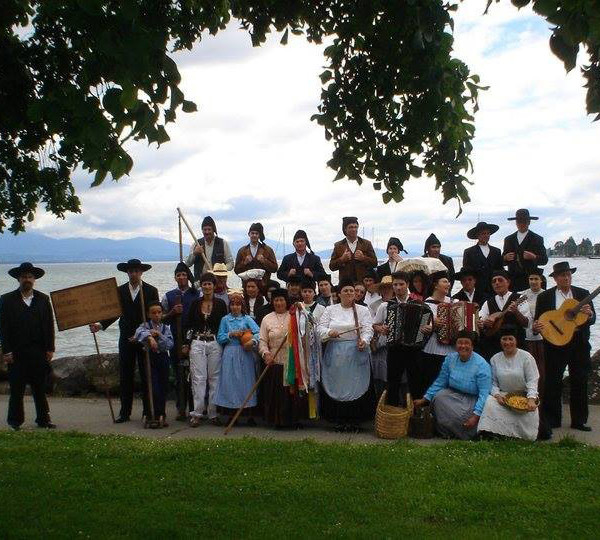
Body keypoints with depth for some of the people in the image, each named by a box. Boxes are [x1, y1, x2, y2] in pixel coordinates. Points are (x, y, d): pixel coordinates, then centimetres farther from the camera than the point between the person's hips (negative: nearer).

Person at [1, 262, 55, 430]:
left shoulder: (43, 299, 10)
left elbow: (49, 325, 9)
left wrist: (50, 348, 3)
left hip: (39, 352, 2)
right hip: (16, 352, -2)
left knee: (40, 388, 7)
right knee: (17, 389, 4)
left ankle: (43, 419, 14)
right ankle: (15, 421, 15)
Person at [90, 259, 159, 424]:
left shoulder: (151, 291, -1)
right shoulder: (120, 291, 8)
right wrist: (101, 325, -9)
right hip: (126, 339, 3)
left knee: (146, 376, 2)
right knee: (125, 377, 5)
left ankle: (148, 412, 10)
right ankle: (125, 412, 12)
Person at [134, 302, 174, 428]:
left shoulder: (165, 328, 8)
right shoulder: (145, 325, -1)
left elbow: (170, 345, -5)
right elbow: (139, 332, -26)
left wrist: (159, 335, -17)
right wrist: (150, 337, -45)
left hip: (163, 358, 3)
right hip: (150, 358, -3)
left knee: (164, 388, 7)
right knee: (154, 389, -8)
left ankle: (160, 415, 20)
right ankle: (160, 416, 3)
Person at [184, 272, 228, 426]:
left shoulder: (220, 303, 2)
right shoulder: (195, 303, 6)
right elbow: (189, 325, 9)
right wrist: (187, 344, 4)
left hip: (215, 344, 0)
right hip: (197, 344, 0)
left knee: (214, 377, 2)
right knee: (198, 378, -3)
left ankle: (213, 413, 9)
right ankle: (197, 413, 1)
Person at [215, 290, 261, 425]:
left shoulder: (247, 319, 3)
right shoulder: (225, 319, 8)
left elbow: (258, 332, -10)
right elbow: (220, 338, 6)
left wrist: (253, 341, -29)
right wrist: (231, 335, -9)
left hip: (245, 354, -1)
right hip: (230, 355, 1)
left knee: (247, 381, 0)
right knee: (230, 382, 1)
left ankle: (250, 415, 6)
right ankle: (231, 415, 9)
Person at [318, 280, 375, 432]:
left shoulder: (363, 310, 7)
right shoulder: (330, 310, 11)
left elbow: (368, 329, -2)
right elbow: (321, 327, 5)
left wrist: (364, 341, -22)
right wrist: (329, 333, -17)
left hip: (356, 353, -1)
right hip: (335, 354, 1)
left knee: (356, 385, -2)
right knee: (336, 386, 1)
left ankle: (354, 419, 7)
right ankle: (338, 420, 10)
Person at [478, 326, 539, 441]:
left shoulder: (526, 357, -1)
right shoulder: (495, 359, 9)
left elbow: (532, 381, -7)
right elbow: (493, 382, 7)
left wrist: (531, 399, -23)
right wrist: (497, 395, -14)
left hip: (524, 395, -2)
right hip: (503, 395, 2)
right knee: (490, 402, -28)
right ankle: (488, 432, -28)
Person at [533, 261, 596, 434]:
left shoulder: (583, 294, 7)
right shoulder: (545, 297, 1)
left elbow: (592, 319, 4)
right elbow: (538, 321, 1)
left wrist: (589, 314, -18)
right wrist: (536, 327, -21)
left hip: (579, 344, 2)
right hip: (555, 344, -2)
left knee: (580, 383, 7)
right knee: (552, 383, 1)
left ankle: (579, 420, 18)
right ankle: (551, 420, 11)